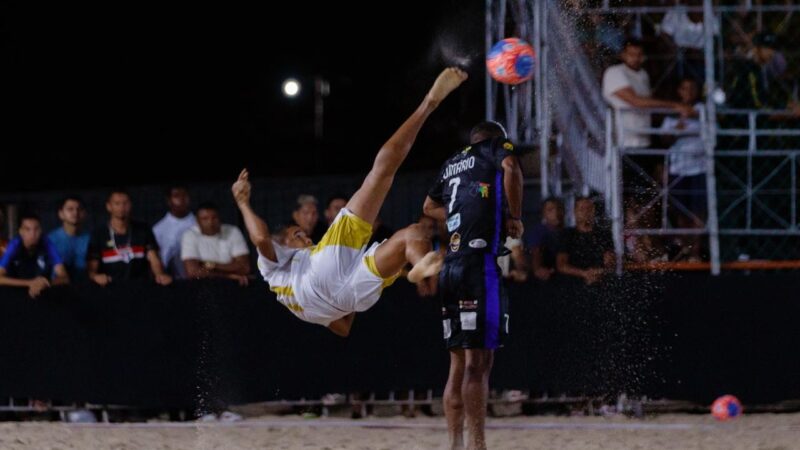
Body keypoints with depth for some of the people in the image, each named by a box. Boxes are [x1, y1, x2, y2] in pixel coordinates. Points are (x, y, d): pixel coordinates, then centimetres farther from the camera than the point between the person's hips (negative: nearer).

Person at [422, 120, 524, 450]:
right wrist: (515, 217, -8)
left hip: (450, 269, 7)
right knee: (478, 362, -11)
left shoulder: (452, 163, 25)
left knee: (459, 365, 10)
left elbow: (430, 206, 42)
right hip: (480, 265, -7)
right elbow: (511, 169, -18)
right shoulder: (497, 146, 6)